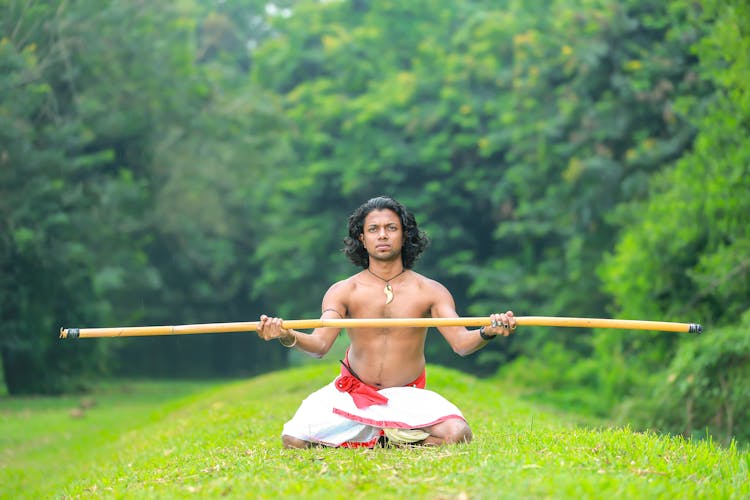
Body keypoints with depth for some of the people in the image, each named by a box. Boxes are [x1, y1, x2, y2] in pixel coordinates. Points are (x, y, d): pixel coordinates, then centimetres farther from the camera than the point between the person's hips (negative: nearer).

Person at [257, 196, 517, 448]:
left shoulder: (431, 292, -2)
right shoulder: (342, 292, -2)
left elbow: (461, 343, -14)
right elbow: (320, 344, -15)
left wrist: (487, 333, -37)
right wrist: (287, 336, -38)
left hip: (408, 397, -1)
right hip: (352, 393, 1)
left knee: (457, 434, -29)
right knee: (293, 439, -20)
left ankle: (394, 438, 1)